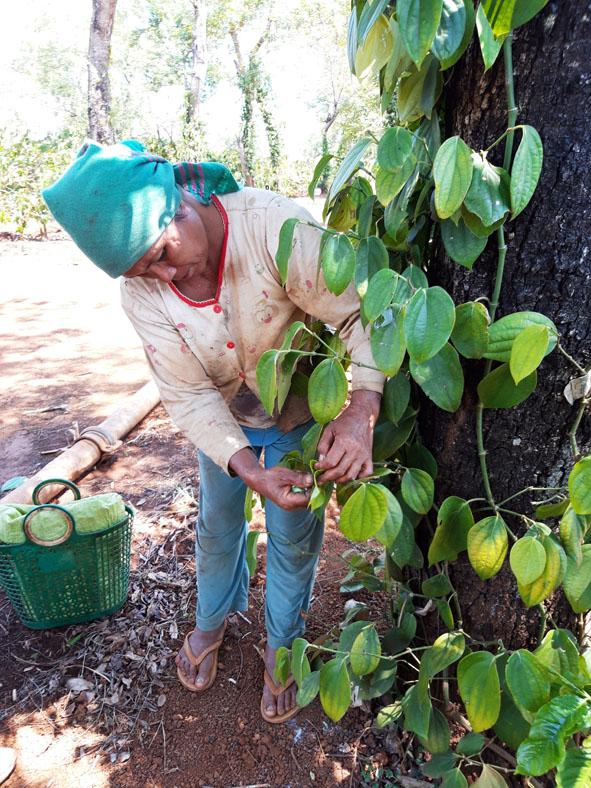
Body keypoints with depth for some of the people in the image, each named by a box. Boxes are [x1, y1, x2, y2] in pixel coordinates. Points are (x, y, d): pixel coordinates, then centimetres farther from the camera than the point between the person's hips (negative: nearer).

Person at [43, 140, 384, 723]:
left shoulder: (273, 226, -34)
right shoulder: (140, 289, -21)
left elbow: (359, 314, -31)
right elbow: (188, 395, -22)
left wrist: (361, 411, -47)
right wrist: (250, 471, -35)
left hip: (301, 415, -2)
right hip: (223, 419, 3)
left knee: (293, 537, 11)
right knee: (217, 527, 20)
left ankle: (281, 646, 40)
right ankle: (211, 623, 52)